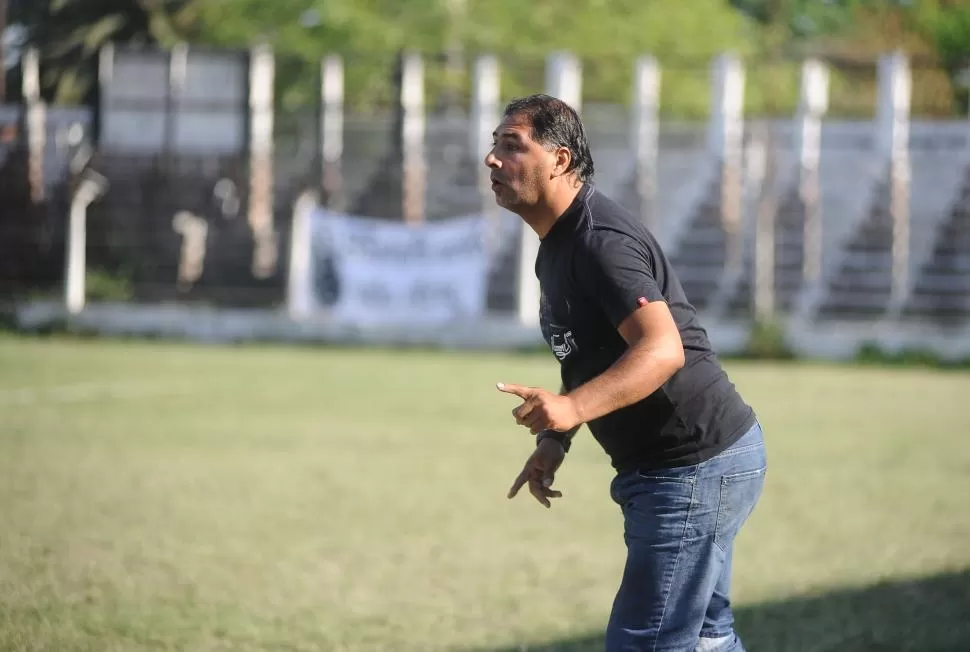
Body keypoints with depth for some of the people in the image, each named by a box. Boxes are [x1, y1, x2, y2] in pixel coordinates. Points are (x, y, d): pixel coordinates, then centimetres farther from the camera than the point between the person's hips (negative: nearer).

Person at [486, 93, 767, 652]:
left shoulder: (601, 240, -20)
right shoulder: (557, 244, 14)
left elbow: (663, 350, -32)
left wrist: (573, 408, -44)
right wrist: (555, 441, 9)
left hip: (698, 468, -11)